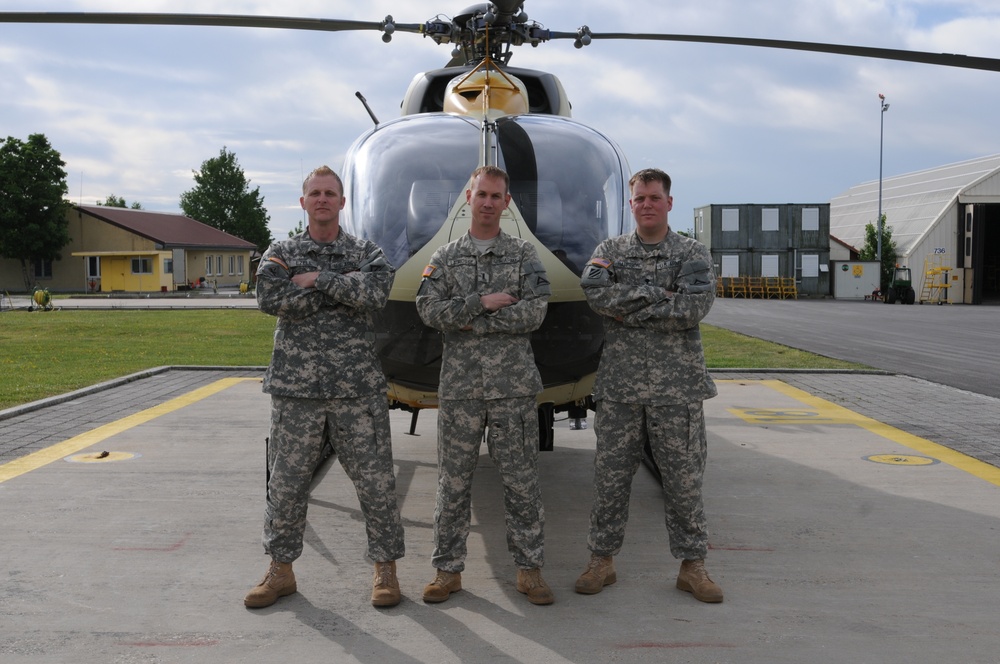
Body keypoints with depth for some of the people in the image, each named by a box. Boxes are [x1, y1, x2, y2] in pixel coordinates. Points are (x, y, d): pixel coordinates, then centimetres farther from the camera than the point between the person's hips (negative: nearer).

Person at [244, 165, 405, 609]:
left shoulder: (367, 253, 7)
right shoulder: (280, 253, 8)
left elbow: (375, 292, -15)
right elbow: (271, 299, -13)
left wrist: (316, 279, -12)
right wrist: (343, 289, -10)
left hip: (358, 388, -1)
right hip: (296, 388, 1)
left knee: (375, 480, 2)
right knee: (286, 482, 8)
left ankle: (385, 568, 17)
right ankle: (281, 570, 24)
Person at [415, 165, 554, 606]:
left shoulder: (525, 255, 7)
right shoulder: (445, 257, 10)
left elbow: (534, 312, -7)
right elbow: (429, 310, -4)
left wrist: (470, 322, -9)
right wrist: (483, 302, -12)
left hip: (513, 384, -1)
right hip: (459, 384, 1)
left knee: (521, 480, 3)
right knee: (453, 481, 6)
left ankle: (529, 569, 14)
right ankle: (448, 570, 17)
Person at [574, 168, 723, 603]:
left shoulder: (693, 253, 4)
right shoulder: (609, 251, 9)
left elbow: (695, 307, -14)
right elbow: (594, 292, -12)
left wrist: (628, 305, -13)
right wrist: (658, 295, -15)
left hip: (677, 387, -1)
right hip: (619, 385, 1)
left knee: (683, 479, 6)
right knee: (610, 477, 7)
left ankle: (692, 566, 18)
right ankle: (602, 560, 20)